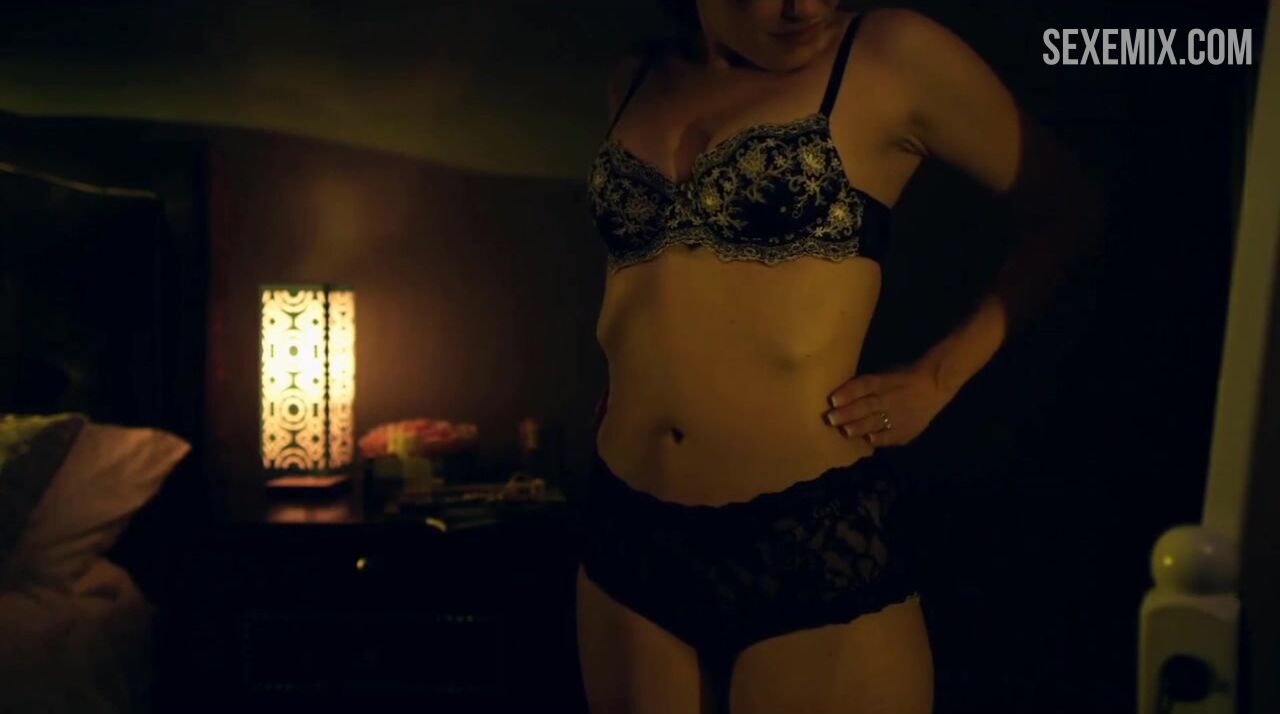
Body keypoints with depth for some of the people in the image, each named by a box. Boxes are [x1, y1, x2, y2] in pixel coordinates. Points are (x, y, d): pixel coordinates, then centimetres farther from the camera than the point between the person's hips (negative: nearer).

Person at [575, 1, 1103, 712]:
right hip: (627, 532, 5)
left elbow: (1065, 208, 5)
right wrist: (629, 369, 10)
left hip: (813, 539, -4)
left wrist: (940, 376, 0)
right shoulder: (636, 81, 9)